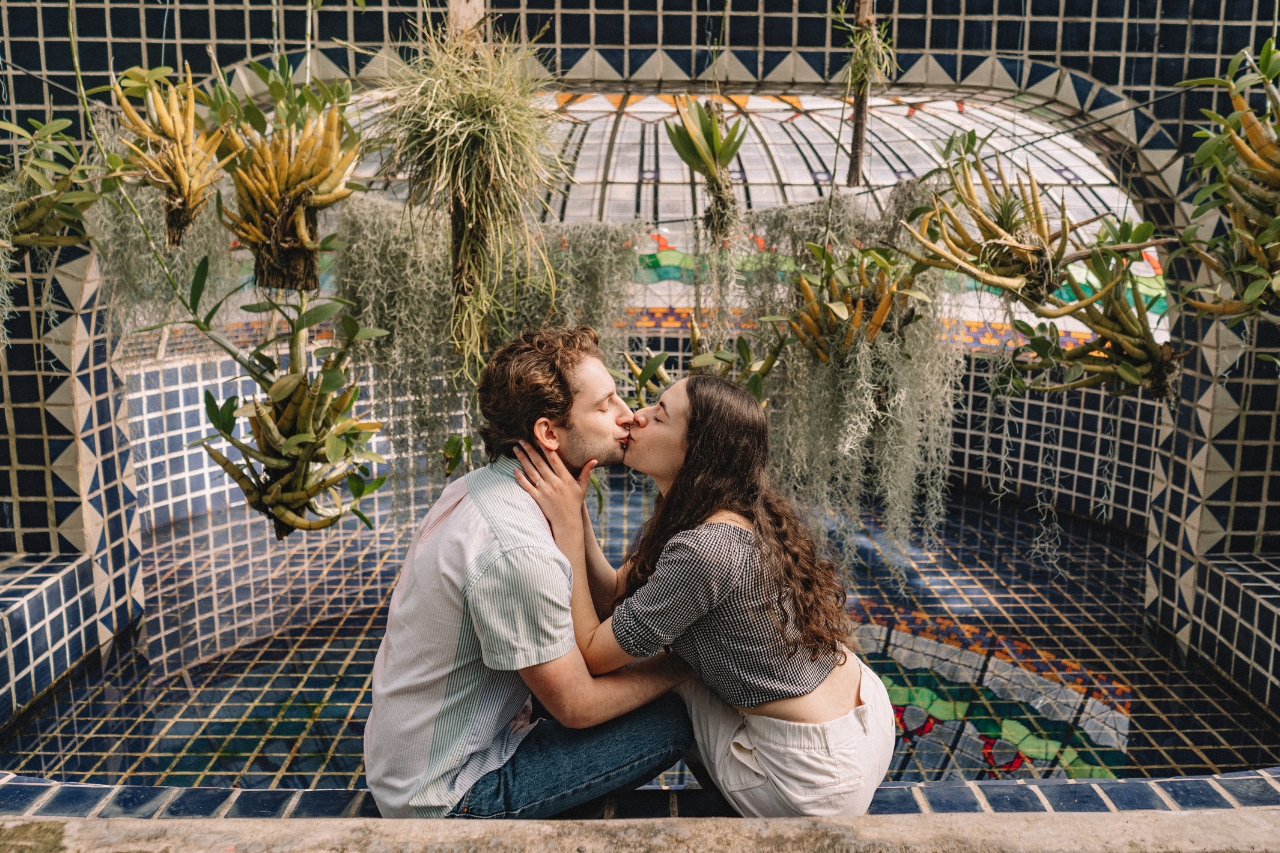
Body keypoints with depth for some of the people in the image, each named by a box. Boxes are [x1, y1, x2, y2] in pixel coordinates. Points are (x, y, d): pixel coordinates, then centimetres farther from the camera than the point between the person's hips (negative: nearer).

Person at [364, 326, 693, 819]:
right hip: (446, 797, -9)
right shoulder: (516, 551, -32)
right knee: (671, 719, -11)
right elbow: (576, 706, -19)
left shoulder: (475, 488, -2)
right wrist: (688, 661, -8)